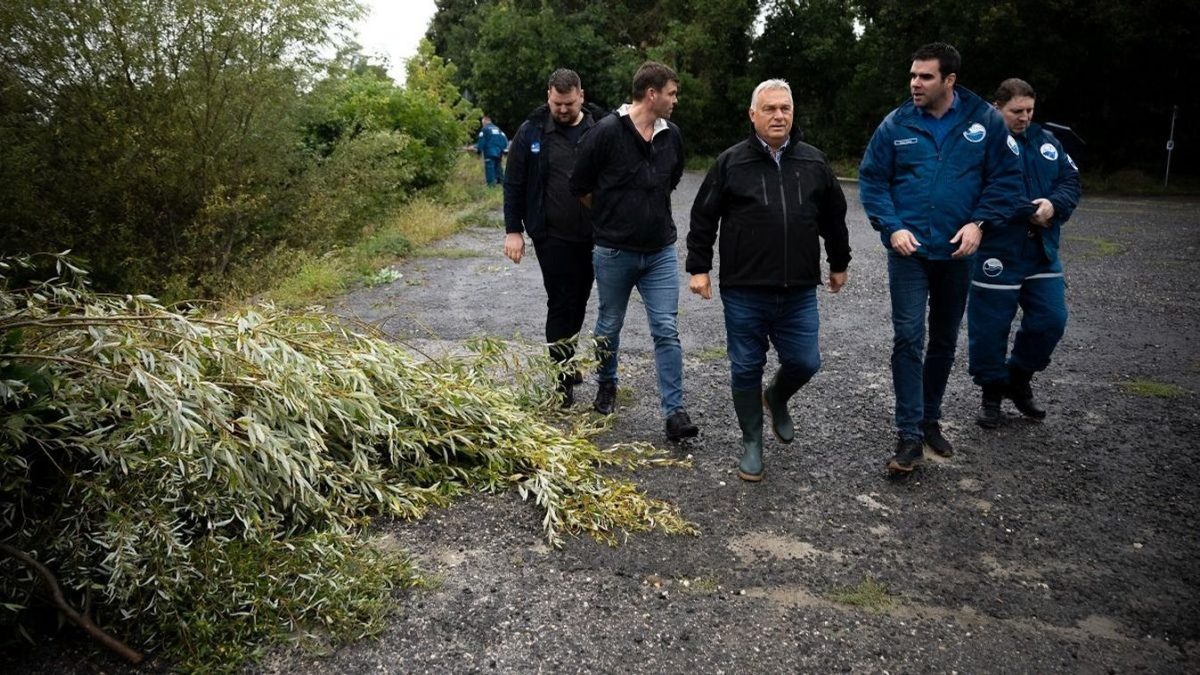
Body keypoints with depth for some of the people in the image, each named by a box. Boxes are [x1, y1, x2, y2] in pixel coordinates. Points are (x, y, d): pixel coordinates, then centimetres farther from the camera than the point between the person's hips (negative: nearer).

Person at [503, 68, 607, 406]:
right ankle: (564, 379, 8)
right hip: (552, 236, -2)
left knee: (578, 302, 13)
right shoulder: (532, 131, -3)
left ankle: (567, 361, 31)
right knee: (561, 303, -1)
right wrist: (513, 230, -4)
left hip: (593, 236, 2)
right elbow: (514, 184, 1)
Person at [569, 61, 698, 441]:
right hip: (614, 251, -3)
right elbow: (579, 187, -4)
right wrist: (610, 215, 7)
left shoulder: (671, 136, 3)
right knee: (609, 327, 14)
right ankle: (607, 385, 40)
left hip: (661, 251, 3)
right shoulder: (607, 132, -13)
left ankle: (674, 411, 0)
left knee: (667, 331, -3)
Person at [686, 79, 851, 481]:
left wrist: (839, 264, 20)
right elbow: (703, 219, 1)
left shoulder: (813, 162, 7)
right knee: (746, 368, 6)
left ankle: (777, 398, 39)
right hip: (744, 292, -2)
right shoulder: (730, 163, -2)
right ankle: (751, 441, 23)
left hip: (798, 292, 3)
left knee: (804, 363, 5)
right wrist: (698, 268, -2)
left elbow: (834, 218, 16)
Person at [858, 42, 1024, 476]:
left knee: (945, 340, 13)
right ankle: (909, 436, -4)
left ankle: (930, 419, 31)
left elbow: (1007, 178, 1)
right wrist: (892, 227, -12)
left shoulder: (985, 122, -3)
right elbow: (871, 179, 0)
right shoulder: (896, 124, -3)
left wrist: (979, 223, -12)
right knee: (908, 339, -9)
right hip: (908, 250, -2)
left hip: (956, 252, 2)